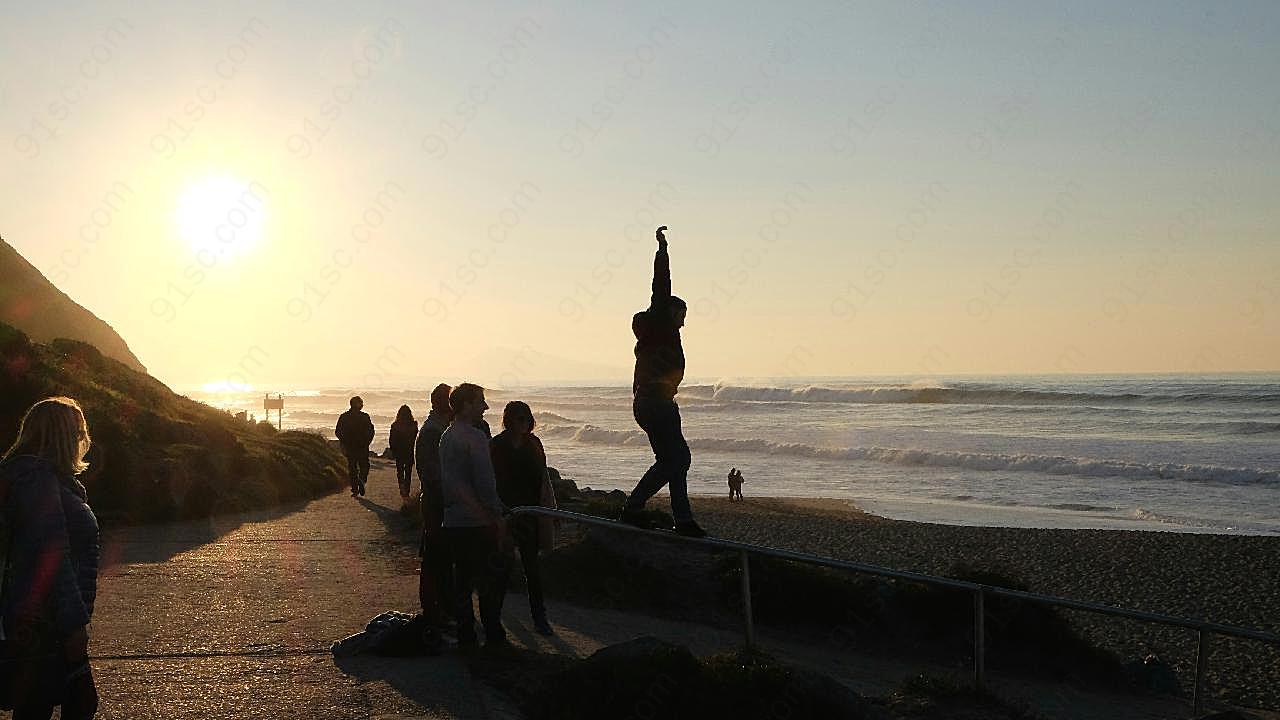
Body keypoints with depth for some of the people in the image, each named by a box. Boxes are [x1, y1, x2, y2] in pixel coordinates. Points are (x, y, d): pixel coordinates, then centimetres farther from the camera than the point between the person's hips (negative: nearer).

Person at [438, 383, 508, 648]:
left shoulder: (446, 436, 13)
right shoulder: (475, 437, -13)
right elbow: (485, 481, -17)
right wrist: (497, 516, -10)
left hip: (453, 521, 8)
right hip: (477, 524, -8)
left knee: (462, 579, 10)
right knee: (490, 579, 0)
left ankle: (465, 637, 13)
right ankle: (494, 636, 2)